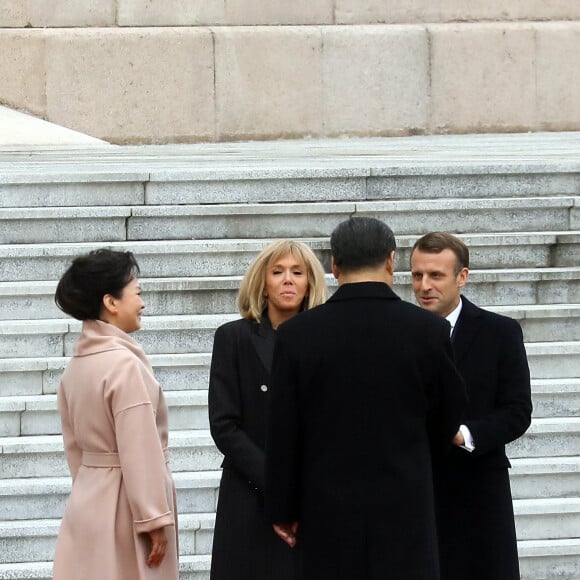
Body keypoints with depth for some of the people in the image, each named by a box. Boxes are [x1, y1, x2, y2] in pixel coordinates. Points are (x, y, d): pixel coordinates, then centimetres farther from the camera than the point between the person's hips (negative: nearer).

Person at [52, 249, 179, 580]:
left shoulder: (76, 366, 8)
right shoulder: (125, 364, -18)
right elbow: (140, 451, -19)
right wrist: (155, 518, -16)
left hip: (88, 502, 8)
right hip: (123, 507, -8)